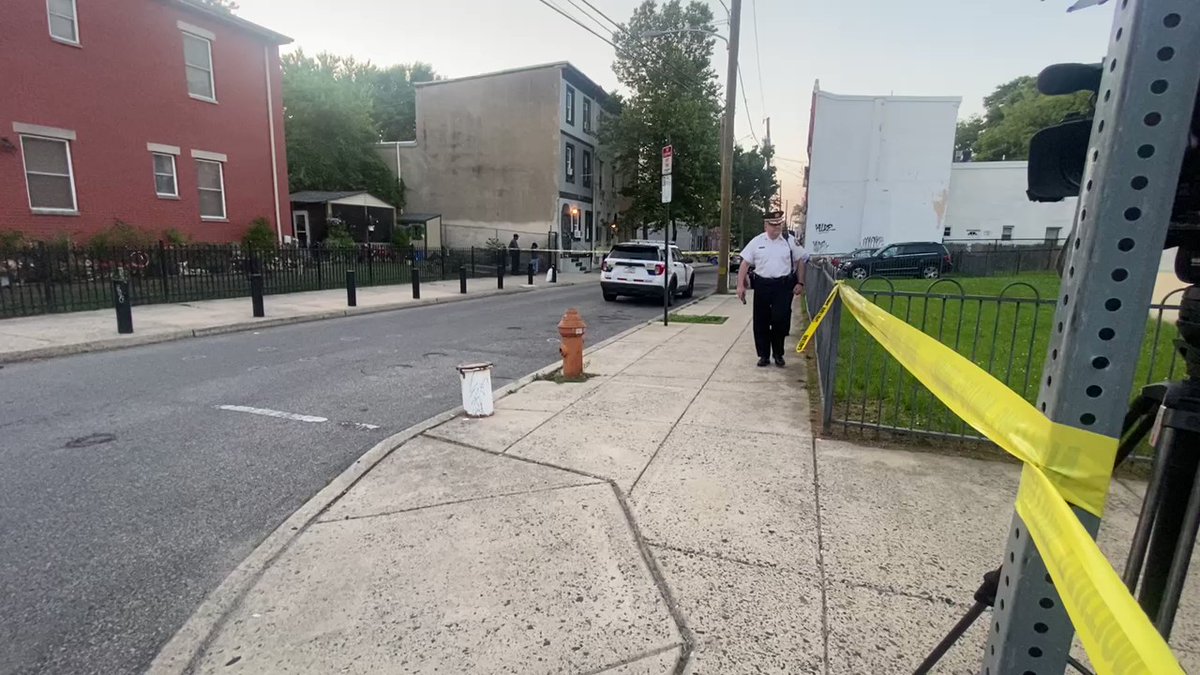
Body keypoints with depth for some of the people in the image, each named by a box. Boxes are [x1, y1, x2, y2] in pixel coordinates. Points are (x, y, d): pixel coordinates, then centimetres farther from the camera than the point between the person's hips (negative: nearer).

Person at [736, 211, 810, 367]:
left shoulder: (790, 241, 3)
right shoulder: (756, 242, 3)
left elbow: (800, 261, 9)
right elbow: (745, 263, 3)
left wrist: (800, 283, 3)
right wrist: (740, 285, -4)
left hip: (784, 286, -1)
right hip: (762, 285, 1)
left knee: (780, 321, -3)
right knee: (761, 322, 4)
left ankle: (778, 354, 16)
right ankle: (764, 355, 17)